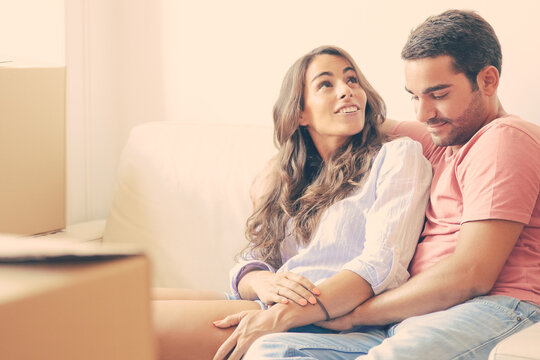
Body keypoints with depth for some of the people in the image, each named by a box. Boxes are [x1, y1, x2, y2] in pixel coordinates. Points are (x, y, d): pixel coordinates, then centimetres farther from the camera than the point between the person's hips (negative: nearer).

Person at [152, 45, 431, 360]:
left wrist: (282, 316, -23)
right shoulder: (287, 180, 24)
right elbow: (252, 261, 15)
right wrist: (261, 282, -13)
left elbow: (383, 265, -10)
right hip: (266, 309, 6)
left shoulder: (398, 156, 4)